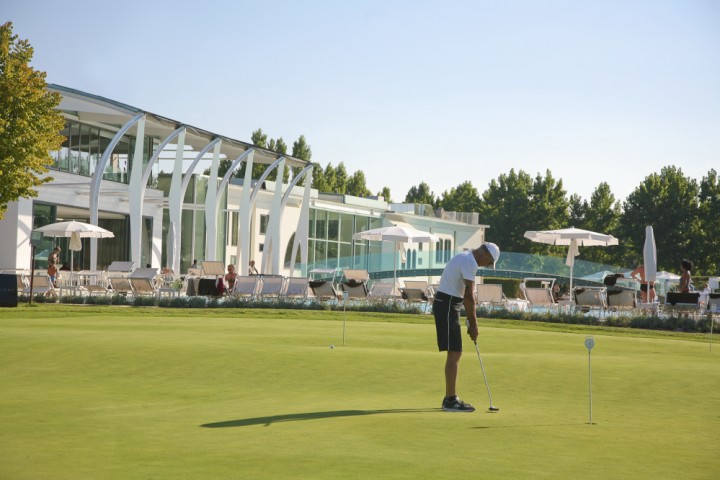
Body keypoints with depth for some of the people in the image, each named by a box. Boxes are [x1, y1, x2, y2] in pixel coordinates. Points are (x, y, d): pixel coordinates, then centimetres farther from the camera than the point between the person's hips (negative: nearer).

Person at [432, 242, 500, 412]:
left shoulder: (465, 258, 18)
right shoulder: (470, 262, -14)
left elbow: (465, 293, 18)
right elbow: (469, 295, -17)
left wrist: (471, 321, 14)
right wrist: (473, 324, -9)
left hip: (447, 304, 10)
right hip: (447, 305, -10)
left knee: (455, 353, 14)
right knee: (454, 353, -9)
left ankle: (450, 398, 18)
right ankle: (451, 400, -7)